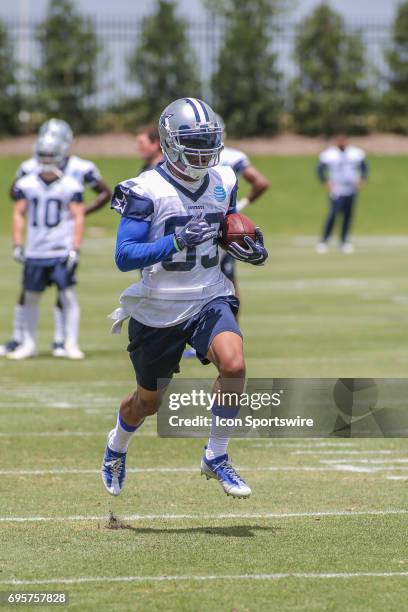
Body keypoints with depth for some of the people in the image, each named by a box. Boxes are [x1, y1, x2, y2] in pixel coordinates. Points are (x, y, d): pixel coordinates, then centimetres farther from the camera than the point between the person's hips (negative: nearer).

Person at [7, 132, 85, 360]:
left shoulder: (70, 186, -3)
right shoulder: (26, 184, 4)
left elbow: (78, 217, -4)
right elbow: (19, 214, 8)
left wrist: (76, 249, -11)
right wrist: (17, 245, 0)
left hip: (62, 251, -3)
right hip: (35, 252, 3)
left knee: (68, 295, -7)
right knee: (31, 297, 8)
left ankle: (72, 344, -1)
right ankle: (29, 344, 18)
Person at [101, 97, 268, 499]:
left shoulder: (222, 183, 2)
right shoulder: (148, 191, -16)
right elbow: (124, 256, -22)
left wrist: (249, 249, -2)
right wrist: (177, 242, -33)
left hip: (209, 299, 3)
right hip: (158, 311, -3)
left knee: (233, 366, -26)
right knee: (149, 401, 13)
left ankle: (216, 458, -7)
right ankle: (117, 445, 48)